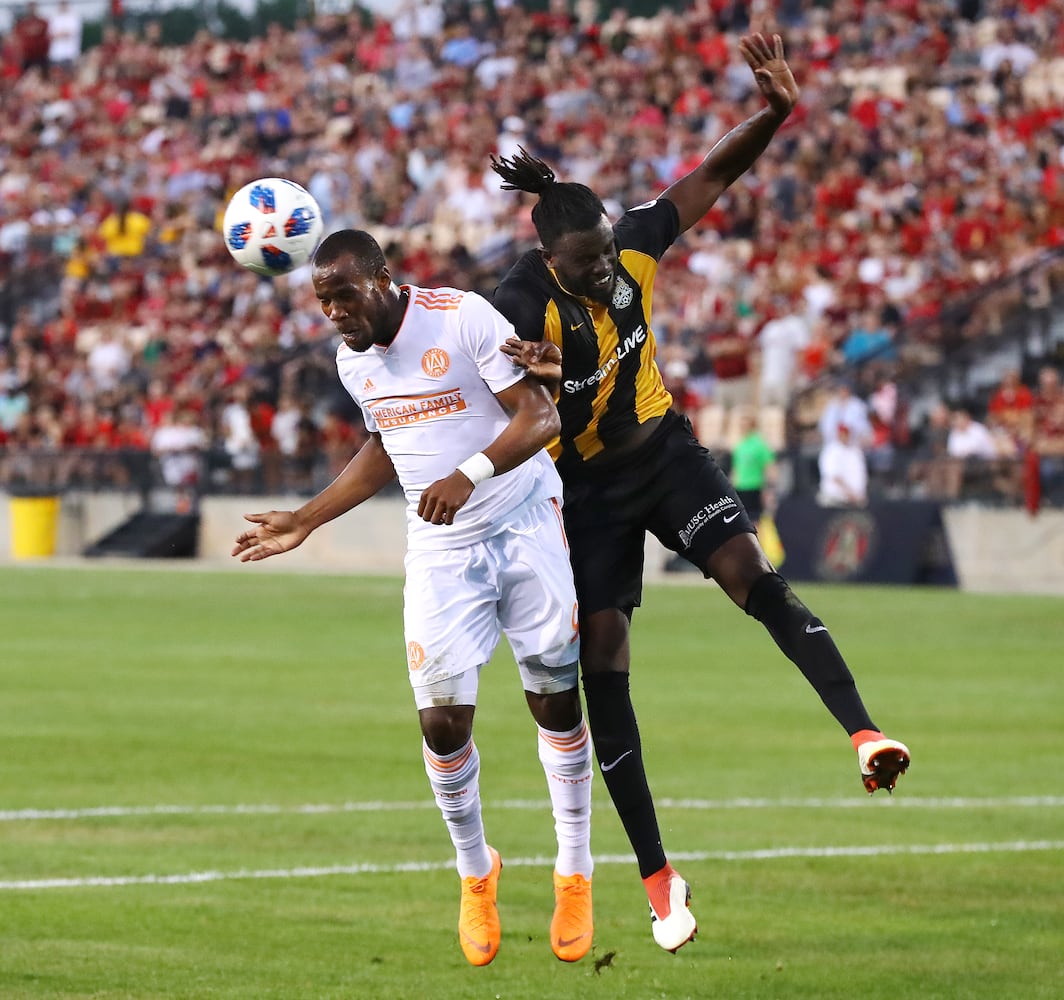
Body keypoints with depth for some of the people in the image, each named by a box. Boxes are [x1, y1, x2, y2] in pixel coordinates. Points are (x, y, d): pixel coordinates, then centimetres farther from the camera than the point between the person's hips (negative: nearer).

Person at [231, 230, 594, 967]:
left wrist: (468, 476, -32)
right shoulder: (353, 360, 4)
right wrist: (305, 522, 18)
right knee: (443, 719, -6)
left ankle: (575, 877, 14)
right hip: (441, 550, 4)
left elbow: (542, 416, -19)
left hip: (524, 525, -4)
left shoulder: (463, 320, -16)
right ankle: (476, 874, 16)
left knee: (557, 702, 0)